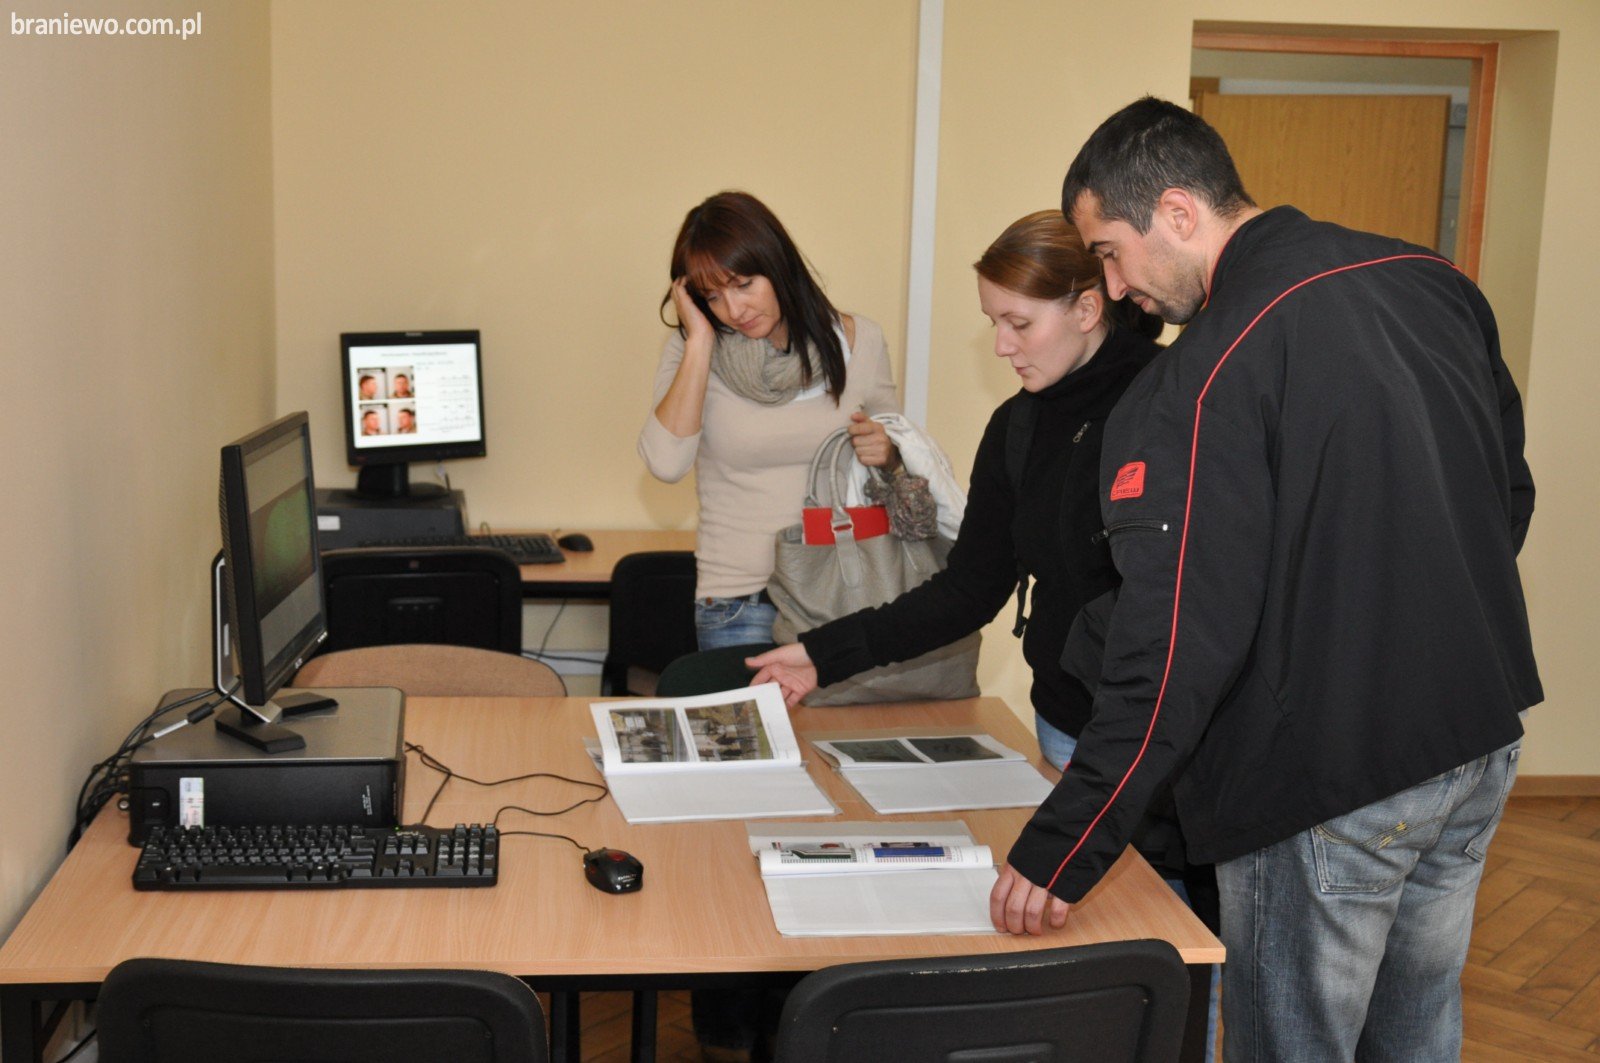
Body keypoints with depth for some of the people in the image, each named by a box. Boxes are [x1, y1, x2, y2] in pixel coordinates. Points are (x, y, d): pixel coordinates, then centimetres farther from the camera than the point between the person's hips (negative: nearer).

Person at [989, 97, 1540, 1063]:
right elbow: (1511, 491, 13)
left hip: (1329, 782, -8)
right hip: (1482, 741, 8)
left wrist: (1059, 857, -19)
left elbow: (1177, 648, -25)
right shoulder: (1433, 284, 3)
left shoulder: (1202, 383, -22)